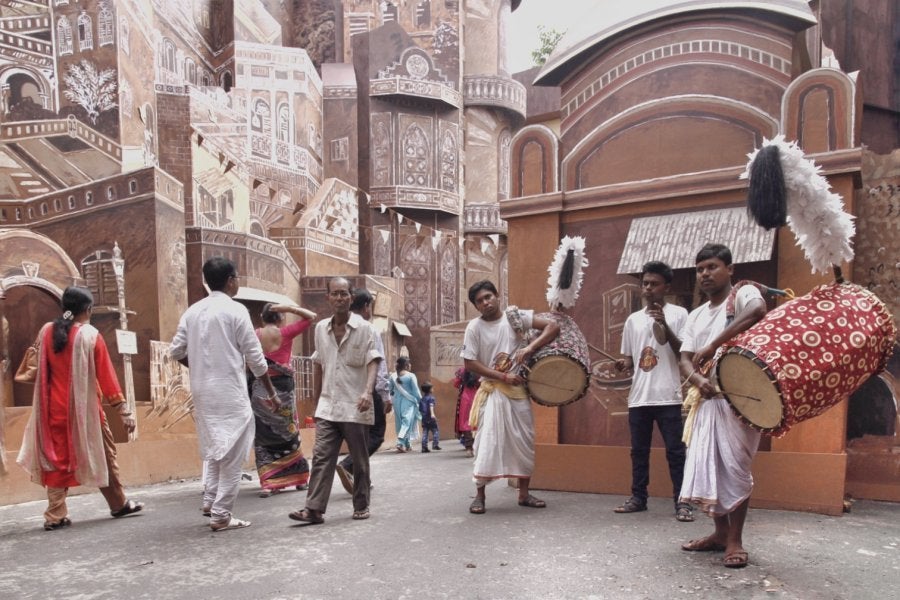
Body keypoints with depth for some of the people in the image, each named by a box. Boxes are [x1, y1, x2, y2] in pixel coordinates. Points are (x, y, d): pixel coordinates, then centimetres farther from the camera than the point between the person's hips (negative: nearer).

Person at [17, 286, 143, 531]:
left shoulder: (46, 332, 2)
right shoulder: (90, 335, -11)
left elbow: (39, 373, 9)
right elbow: (106, 377, -11)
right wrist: (124, 411, -8)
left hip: (56, 408, 4)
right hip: (84, 407, -4)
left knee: (58, 458, 10)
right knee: (103, 454, 10)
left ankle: (55, 515, 7)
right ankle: (119, 504, 20)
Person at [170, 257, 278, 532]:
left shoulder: (192, 311, 7)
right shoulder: (236, 310, -10)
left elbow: (176, 351, 9)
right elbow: (254, 357, -9)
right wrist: (271, 391, 0)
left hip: (202, 391, 7)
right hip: (230, 391, -6)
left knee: (216, 448, 22)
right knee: (232, 453, 2)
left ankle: (210, 501, 22)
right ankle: (221, 515, 5)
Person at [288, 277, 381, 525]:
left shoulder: (364, 328, -5)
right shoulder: (321, 328, 9)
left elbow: (372, 362, -12)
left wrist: (368, 391, -29)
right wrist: (318, 398, 19)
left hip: (355, 408, -3)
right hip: (327, 407, 3)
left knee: (360, 460, 8)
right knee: (321, 456, -3)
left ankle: (361, 506, 22)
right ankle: (314, 508, -1)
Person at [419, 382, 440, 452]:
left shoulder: (422, 399, 15)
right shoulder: (431, 397, -5)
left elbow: (420, 409, 21)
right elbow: (431, 405, -23)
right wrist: (432, 414, -35)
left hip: (424, 418, 6)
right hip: (430, 418, -6)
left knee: (425, 433, 6)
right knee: (435, 431, 2)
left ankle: (424, 447, 2)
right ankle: (435, 444, -8)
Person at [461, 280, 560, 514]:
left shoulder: (515, 316, -3)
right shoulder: (474, 327, -5)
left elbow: (553, 327, -7)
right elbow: (470, 364, -7)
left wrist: (530, 347, -22)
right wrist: (504, 377, -14)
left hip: (518, 389, 3)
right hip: (492, 391, -2)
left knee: (524, 441, 7)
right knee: (488, 441, -9)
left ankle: (524, 494, 20)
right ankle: (479, 494, 4)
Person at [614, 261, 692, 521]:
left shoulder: (678, 314, 0)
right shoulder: (633, 320, 12)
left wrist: (664, 326, -18)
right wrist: (623, 364, -6)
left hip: (668, 396, -4)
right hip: (638, 397, 5)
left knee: (675, 451, -1)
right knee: (639, 450, 11)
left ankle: (682, 502, 6)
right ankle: (638, 498, 21)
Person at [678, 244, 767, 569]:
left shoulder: (744, 294, -2)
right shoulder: (695, 316, 17)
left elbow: (758, 310, -28)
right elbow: (685, 360, 9)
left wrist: (712, 346, -27)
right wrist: (697, 379, -16)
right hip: (707, 398, 7)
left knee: (734, 466, -7)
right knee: (706, 466, 7)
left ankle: (735, 540, 5)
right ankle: (721, 533, 21)